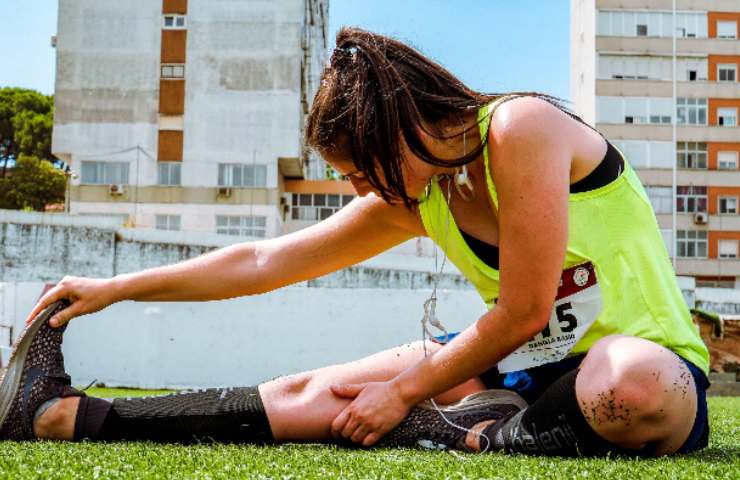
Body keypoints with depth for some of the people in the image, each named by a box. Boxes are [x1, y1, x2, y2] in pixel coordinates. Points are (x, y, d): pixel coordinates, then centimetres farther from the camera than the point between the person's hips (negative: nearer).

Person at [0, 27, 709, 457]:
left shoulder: (521, 128, -19)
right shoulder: (413, 198, 4)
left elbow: (522, 313, -19)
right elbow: (264, 260, 10)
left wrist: (404, 393, -9)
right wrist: (116, 289, 12)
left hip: (646, 359, -5)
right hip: (527, 366, 6)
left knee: (631, 386, -44)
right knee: (318, 393, -6)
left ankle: (469, 436, -19)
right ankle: (61, 413, -2)